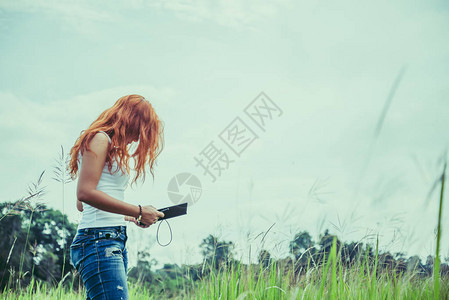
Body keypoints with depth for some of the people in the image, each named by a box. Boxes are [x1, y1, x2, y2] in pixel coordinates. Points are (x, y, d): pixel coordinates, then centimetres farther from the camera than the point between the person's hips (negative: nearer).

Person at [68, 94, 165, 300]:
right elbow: (85, 192, -16)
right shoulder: (100, 139, -3)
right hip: (98, 242, -10)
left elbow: (81, 205, 26)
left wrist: (131, 218, 21)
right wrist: (138, 211, -14)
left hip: (116, 243, 10)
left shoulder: (114, 147, 24)